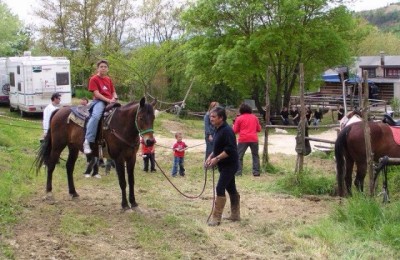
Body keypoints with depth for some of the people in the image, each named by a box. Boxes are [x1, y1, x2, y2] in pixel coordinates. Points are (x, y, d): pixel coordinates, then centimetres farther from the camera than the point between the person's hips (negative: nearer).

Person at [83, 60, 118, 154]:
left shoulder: (108, 79, 20)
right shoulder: (94, 79, 1)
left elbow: (113, 92, 20)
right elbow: (96, 93, -9)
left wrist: (114, 98, -4)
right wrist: (108, 100, -18)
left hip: (110, 102, 7)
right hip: (99, 101, -7)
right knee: (95, 116, -35)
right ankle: (87, 141, -37)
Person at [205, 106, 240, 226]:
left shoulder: (227, 130, -20)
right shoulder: (218, 130, 10)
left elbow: (230, 149, -26)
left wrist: (216, 159, -24)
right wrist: (210, 157, 6)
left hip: (229, 165, -10)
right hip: (224, 165, 10)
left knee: (220, 188, -11)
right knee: (231, 189, 15)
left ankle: (216, 218, -7)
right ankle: (235, 215, 25)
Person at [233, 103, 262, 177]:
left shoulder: (239, 118, 0)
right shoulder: (254, 117, 10)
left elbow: (235, 131, 1)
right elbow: (259, 129, 13)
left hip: (243, 139, -2)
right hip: (254, 139, 2)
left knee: (239, 156, 5)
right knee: (255, 155, 12)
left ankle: (238, 172, -2)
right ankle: (256, 171, 7)